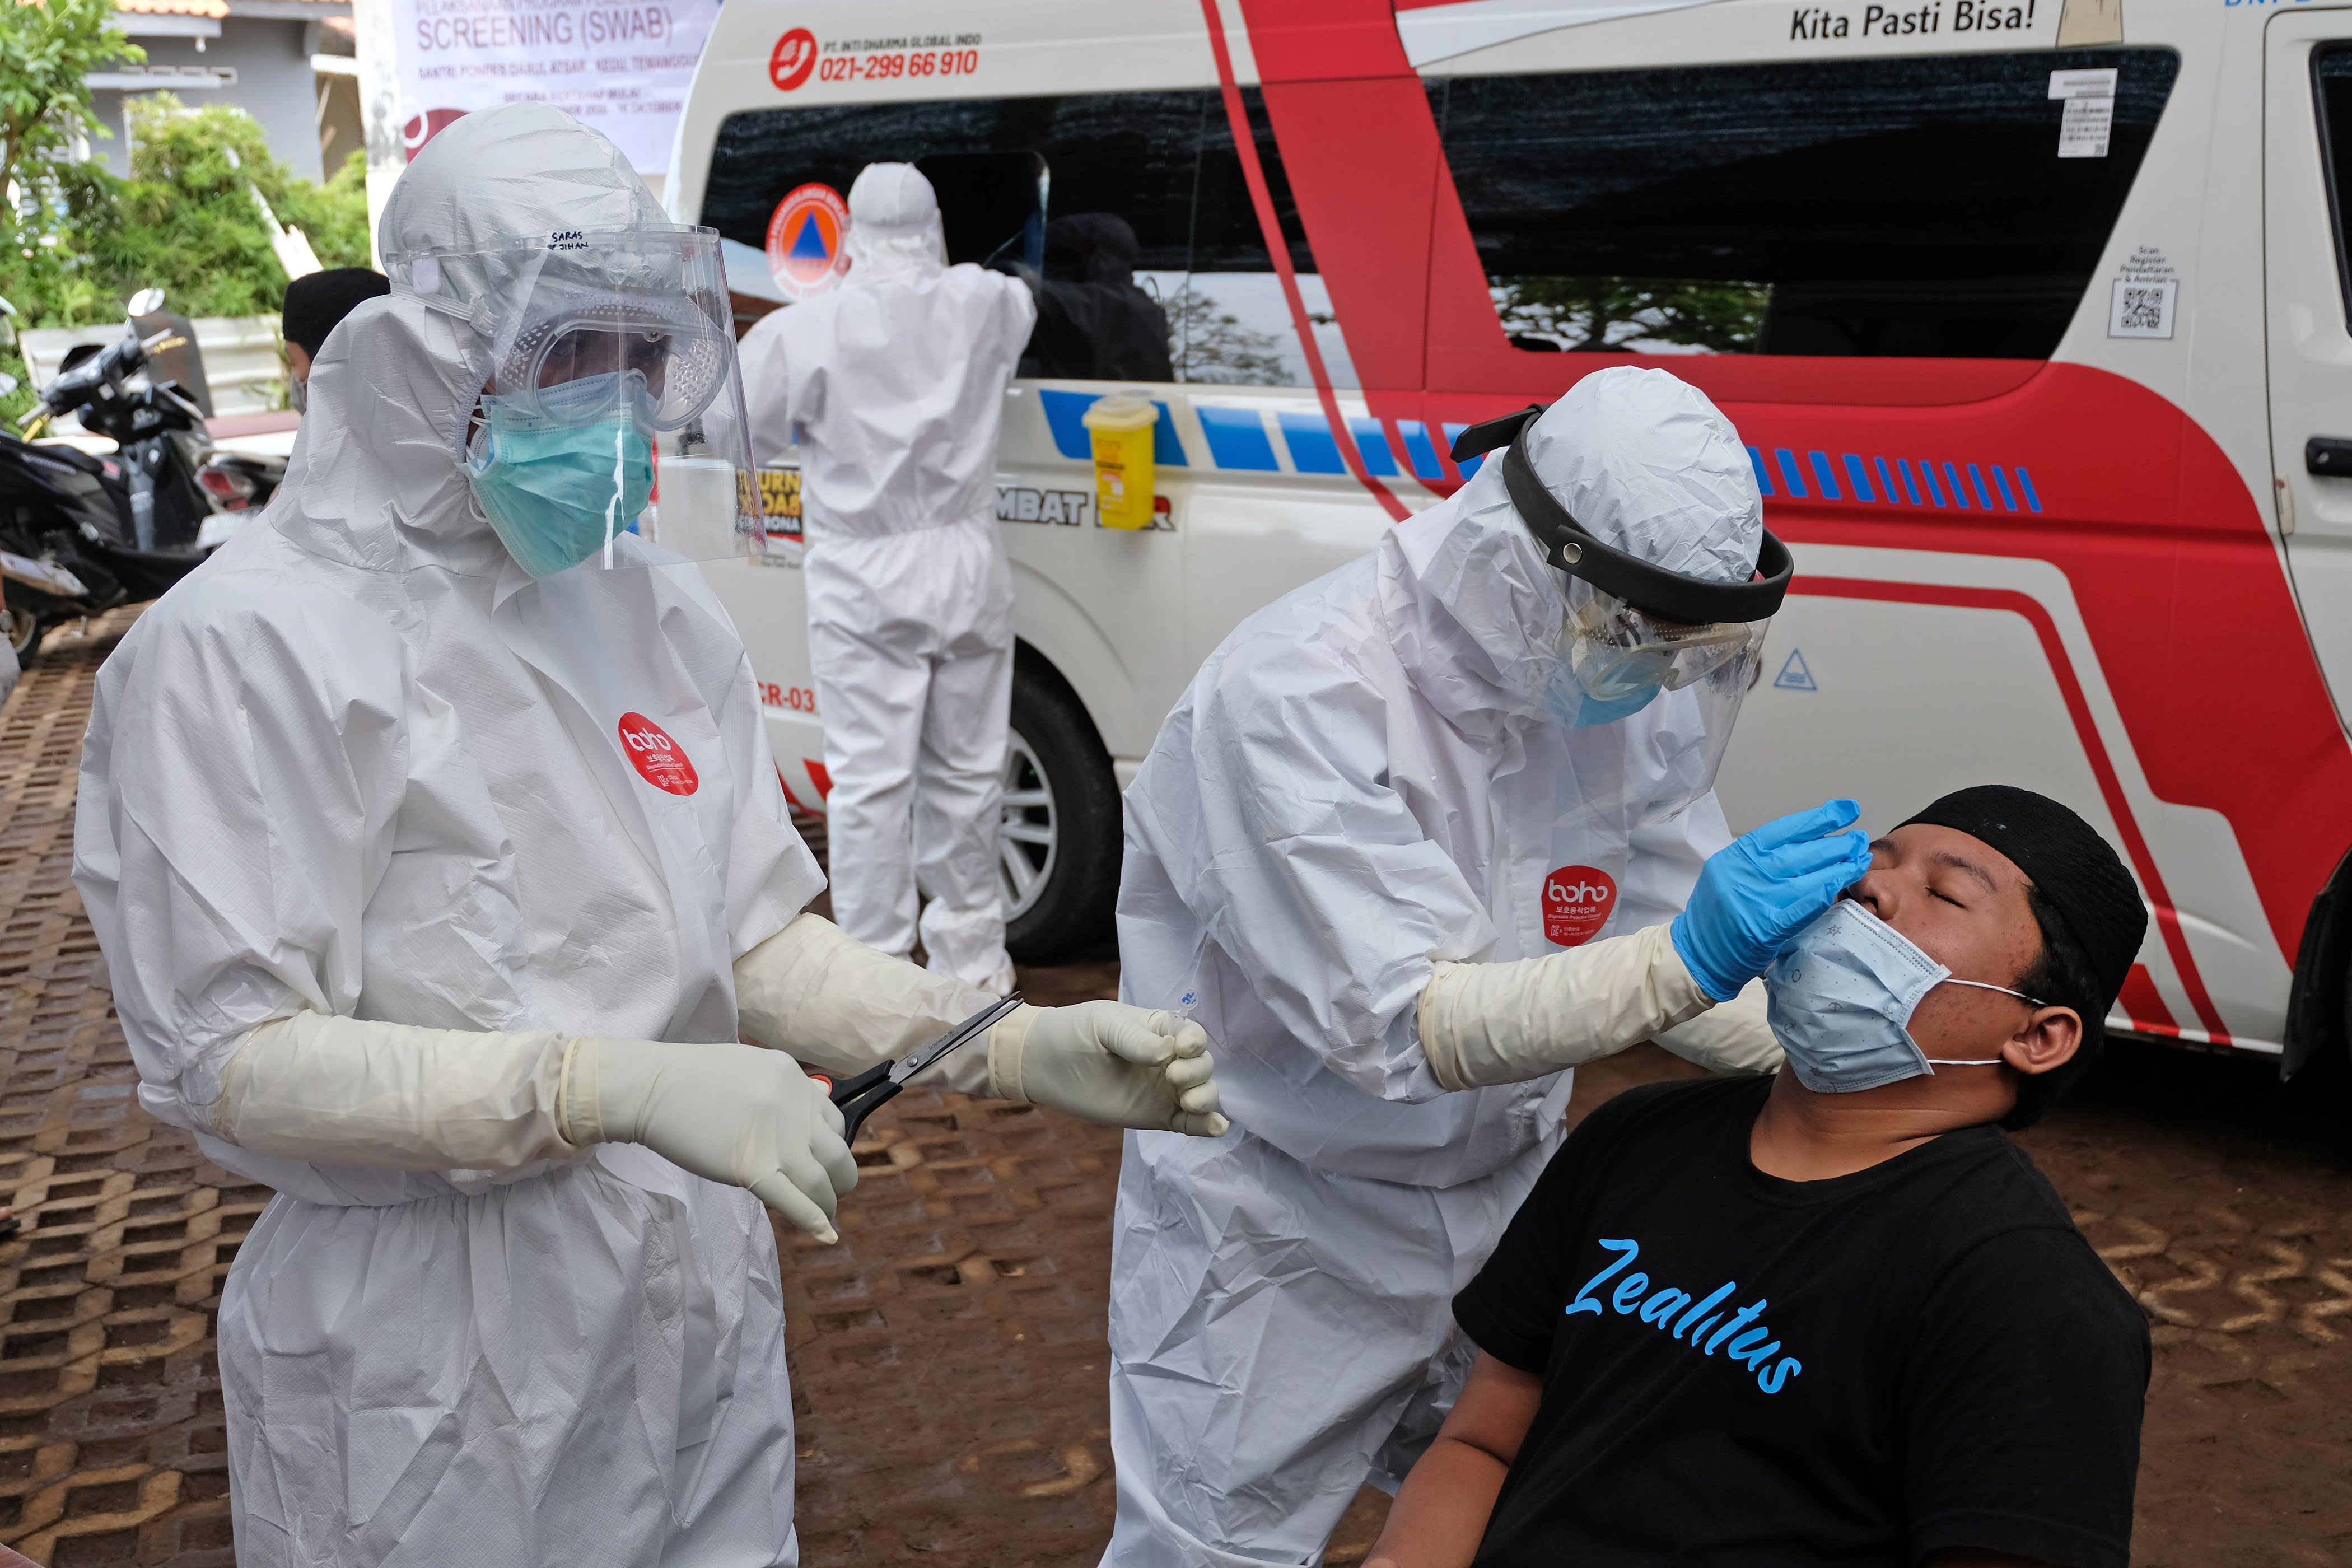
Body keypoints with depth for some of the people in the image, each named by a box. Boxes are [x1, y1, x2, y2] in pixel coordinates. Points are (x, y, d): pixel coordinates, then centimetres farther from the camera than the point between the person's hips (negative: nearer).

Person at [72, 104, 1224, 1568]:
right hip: (435, 1346, -5)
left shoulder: (658, 607, 4)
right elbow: (227, 1061, -19)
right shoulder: (243, 648, -15)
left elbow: (757, 937, 5)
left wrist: (1014, 1044, -11)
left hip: (700, 1294, 6)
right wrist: (621, 1084, -30)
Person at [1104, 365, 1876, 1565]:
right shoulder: (1302, 696, -28)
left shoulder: (1641, 686, -9)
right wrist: (1686, 958, -43)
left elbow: (1662, 977, 1)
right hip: (1279, 1215, -5)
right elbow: (1403, 1026, -33)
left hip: (1504, 1187, 5)